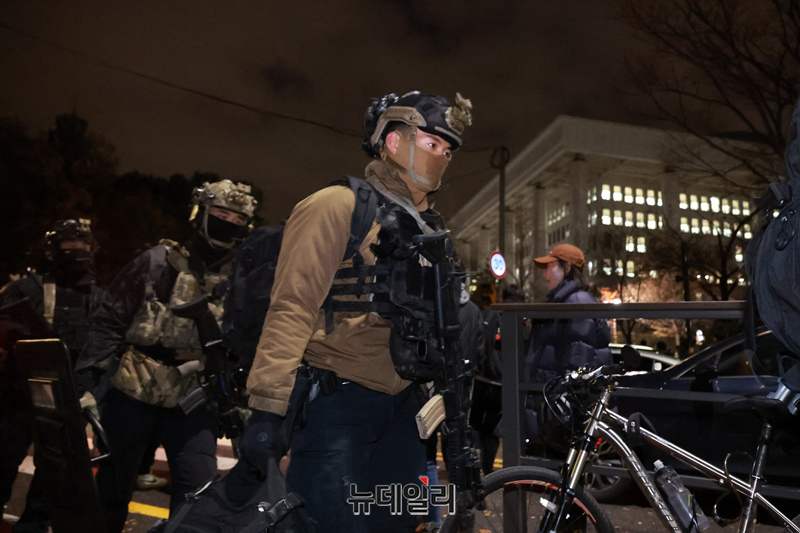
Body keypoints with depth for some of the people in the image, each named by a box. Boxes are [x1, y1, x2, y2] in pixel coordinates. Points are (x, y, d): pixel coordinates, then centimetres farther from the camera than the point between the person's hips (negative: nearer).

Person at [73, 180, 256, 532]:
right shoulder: (159, 263, -6)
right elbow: (109, 323, -6)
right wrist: (87, 383, -10)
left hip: (192, 404, 1)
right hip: (132, 395, -1)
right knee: (112, 491, 15)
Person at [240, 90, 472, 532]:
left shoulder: (427, 226, 14)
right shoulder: (337, 206, -11)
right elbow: (292, 308, -20)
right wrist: (268, 408, -25)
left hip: (400, 406, 8)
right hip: (337, 402, -8)